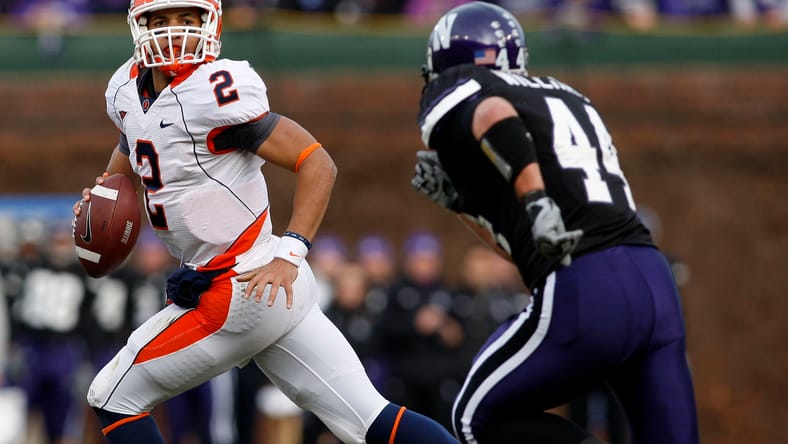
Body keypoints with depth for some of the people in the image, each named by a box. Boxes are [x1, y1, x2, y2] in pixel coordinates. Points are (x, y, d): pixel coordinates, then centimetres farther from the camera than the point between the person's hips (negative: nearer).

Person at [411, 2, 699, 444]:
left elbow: (494, 115, -18)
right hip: (654, 280, 6)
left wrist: (535, 200, -26)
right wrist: (459, 198, 32)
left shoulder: (454, 97, 9)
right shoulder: (565, 96, 29)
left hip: (584, 296, -6)